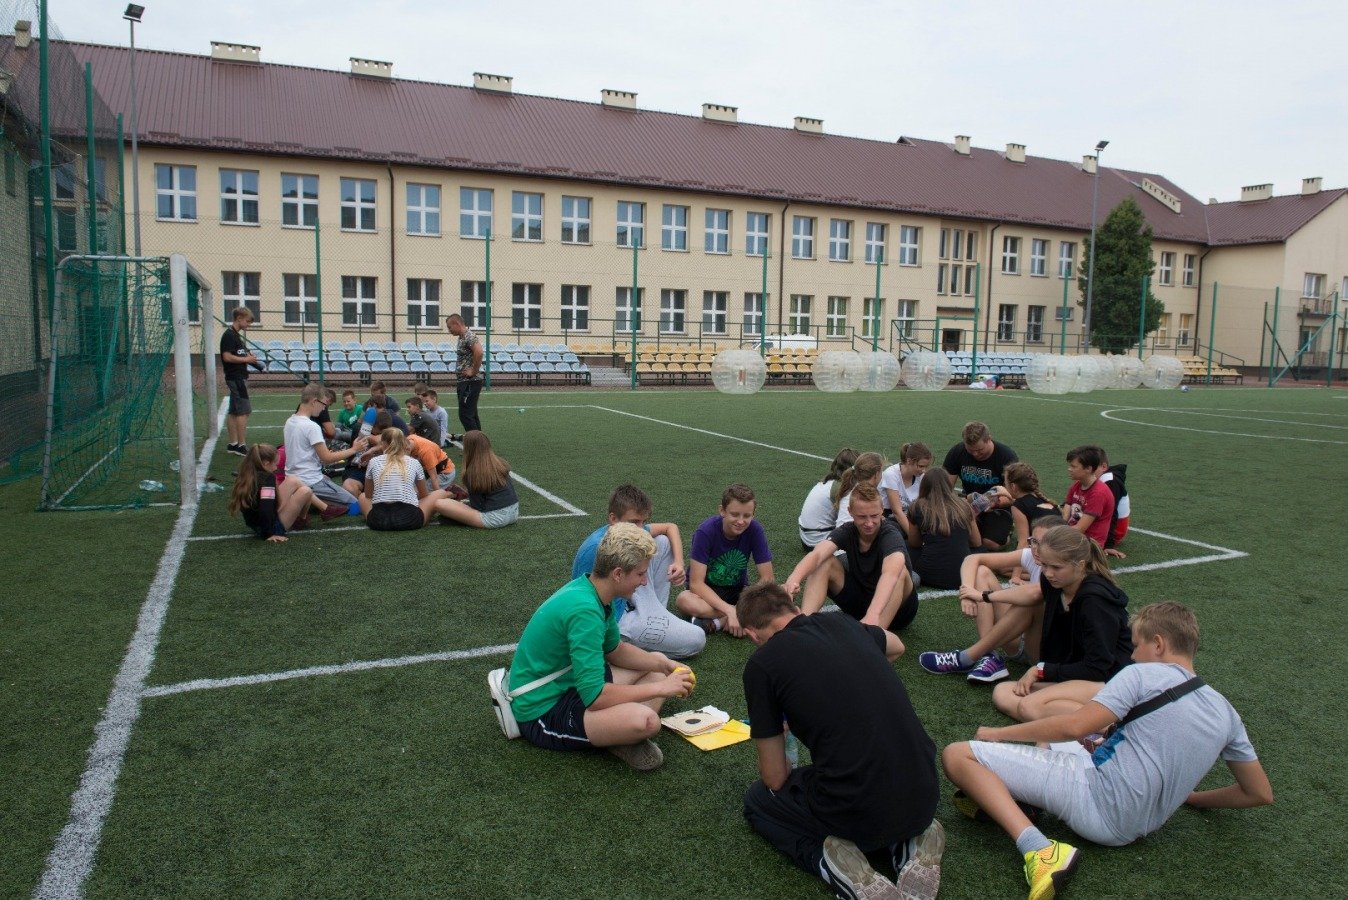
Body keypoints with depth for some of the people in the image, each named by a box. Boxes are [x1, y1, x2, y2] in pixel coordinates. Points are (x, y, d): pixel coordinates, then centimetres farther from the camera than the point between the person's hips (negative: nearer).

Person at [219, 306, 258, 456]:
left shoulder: (237, 335, 16)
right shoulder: (229, 335, -13)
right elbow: (227, 357, -20)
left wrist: (249, 356, 9)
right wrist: (246, 359, -13)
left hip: (238, 377, 10)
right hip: (235, 377, -10)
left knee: (234, 412, 11)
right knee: (244, 410, -10)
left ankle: (233, 444, 15)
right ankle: (242, 445, -9)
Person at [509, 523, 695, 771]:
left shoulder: (593, 592, 0)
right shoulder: (584, 610, -29)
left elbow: (614, 649, 15)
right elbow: (594, 697, -30)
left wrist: (664, 666, 1)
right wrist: (660, 688, -20)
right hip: (542, 711, -11)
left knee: (657, 662, 17)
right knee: (646, 720, -35)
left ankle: (617, 734, -4)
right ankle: (617, 738, -2)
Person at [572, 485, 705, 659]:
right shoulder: (597, 548, -28)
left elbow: (670, 527, 13)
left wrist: (679, 562, -2)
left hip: (627, 602, 9)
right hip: (616, 618, -9)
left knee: (662, 542, 11)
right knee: (697, 640, -10)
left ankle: (656, 616, 11)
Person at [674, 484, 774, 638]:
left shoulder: (755, 530, -17)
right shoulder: (706, 531, -24)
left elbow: (766, 578, -13)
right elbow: (696, 583, -27)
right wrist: (730, 611, -36)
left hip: (738, 590, 3)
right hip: (706, 591, -3)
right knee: (684, 601, -38)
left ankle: (716, 623, -23)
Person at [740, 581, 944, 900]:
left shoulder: (761, 663, -4)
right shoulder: (842, 624, 11)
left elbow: (775, 778, 3)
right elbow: (896, 646, 37)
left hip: (857, 812, -5)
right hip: (924, 797, 5)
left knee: (757, 800, 24)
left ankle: (829, 858, -1)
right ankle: (912, 841, 12)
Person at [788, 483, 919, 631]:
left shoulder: (891, 535, -25)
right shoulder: (847, 531, -13)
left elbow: (891, 574, -46)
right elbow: (817, 555, -33)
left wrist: (873, 614, -64)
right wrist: (794, 579, -55)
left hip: (896, 608, -4)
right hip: (858, 602, 4)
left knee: (899, 570, -34)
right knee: (825, 562, -17)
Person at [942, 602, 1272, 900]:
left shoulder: (1144, 675, -11)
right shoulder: (1224, 712, 9)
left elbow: (1074, 727, -19)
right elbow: (1261, 794, 16)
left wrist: (999, 733, -8)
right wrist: (1187, 796, 28)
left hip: (1095, 804, -8)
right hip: (1131, 829, 8)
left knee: (956, 755, -12)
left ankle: (1039, 850, -25)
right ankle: (1001, 792, 3)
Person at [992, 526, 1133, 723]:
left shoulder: (1096, 600, -18)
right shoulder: (1054, 585, 3)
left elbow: (1098, 668, -18)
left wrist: (1041, 670, -13)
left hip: (1110, 680, -9)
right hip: (1073, 676, 9)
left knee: (1029, 707, -29)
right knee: (1002, 694, -14)